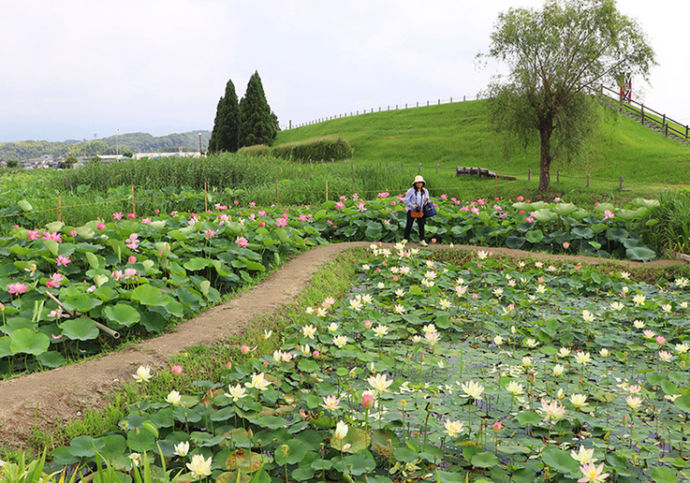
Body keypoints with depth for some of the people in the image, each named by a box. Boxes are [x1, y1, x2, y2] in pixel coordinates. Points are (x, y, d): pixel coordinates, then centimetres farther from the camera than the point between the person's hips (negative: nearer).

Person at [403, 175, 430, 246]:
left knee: (421, 225, 1)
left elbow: (426, 201, 14)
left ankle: (422, 240, 7)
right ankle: (406, 239, 15)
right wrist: (412, 205, -16)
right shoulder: (411, 191, -8)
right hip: (411, 210, -3)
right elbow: (406, 199, -5)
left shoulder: (425, 191, 5)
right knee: (409, 225, 4)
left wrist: (427, 200, -10)